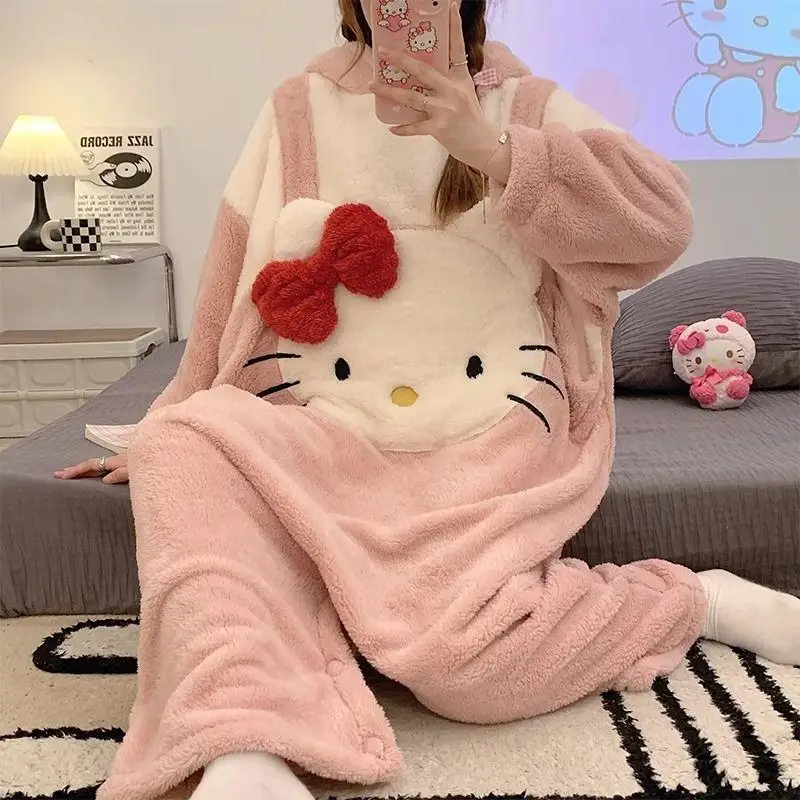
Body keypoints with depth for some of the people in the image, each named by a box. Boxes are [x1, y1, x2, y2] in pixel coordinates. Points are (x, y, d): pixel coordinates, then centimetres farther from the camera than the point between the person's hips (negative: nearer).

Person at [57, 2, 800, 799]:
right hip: (325, 439, 3)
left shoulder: (525, 104, 7)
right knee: (182, 447, -25)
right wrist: (168, 427, 13)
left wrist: (487, 147, -21)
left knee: (457, 654, -26)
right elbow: (229, 300, 14)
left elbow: (664, 219, -9)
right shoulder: (296, 110, 11)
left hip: (488, 443, -2)